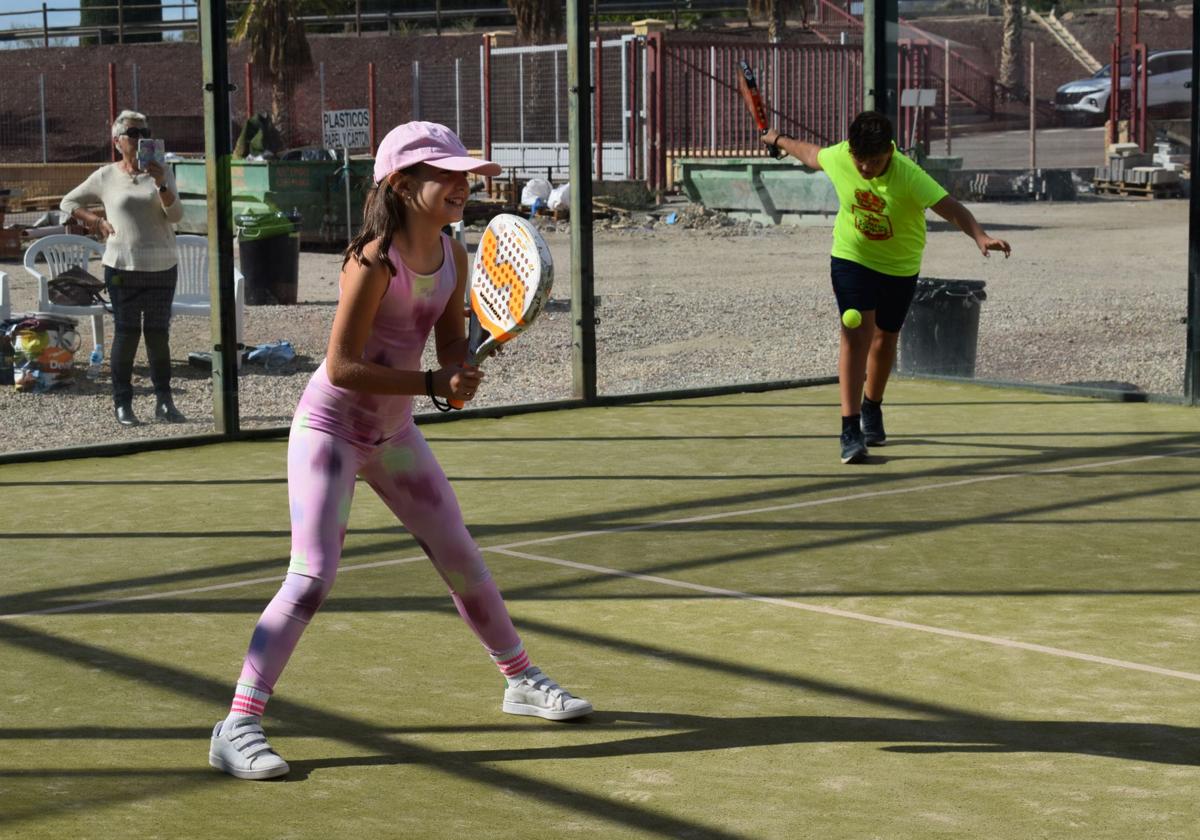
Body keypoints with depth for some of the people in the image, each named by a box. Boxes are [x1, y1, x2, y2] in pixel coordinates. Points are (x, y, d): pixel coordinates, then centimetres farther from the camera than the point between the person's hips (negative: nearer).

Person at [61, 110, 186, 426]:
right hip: (123, 266, -2)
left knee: (158, 334, 5)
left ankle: (164, 401, 11)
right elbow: (68, 202, 14)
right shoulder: (105, 177, 2)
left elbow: (176, 214, -7)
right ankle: (122, 404, 3)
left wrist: (161, 185, -21)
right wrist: (96, 221, 0)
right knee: (127, 333, -3)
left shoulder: (162, 173, 5)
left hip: (162, 266, 2)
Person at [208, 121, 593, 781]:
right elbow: (342, 367, -26)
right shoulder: (374, 262, -24)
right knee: (313, 577, -16)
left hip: (395, 432, 7)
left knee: (461, 559, 14)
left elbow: (451, 342, 7)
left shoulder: (453, 256, -3)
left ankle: (521, 681, 32)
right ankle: (237, 727, -12)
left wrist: (458, 371, -16)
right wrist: (433, 384, -28)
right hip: (330, 428, -7)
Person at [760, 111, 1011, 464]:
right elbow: (810, 154, 3)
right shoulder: (837, 157, -20)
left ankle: (871, 408, 42)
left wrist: (980, 236, -58)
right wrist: (778, 140, 22)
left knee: (885, 339, 15)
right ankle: (850, 429, -20)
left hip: (900, 266, 0)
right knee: (857, 333, -17)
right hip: (851, 258, 0)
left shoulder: (909, 176, -31)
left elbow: (950, 208, -40)